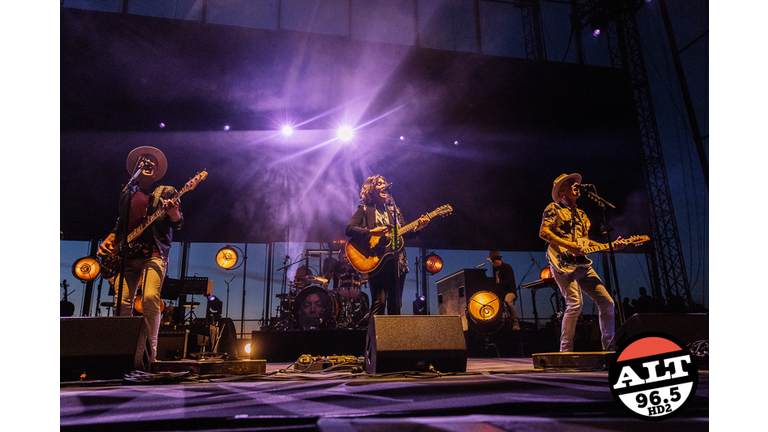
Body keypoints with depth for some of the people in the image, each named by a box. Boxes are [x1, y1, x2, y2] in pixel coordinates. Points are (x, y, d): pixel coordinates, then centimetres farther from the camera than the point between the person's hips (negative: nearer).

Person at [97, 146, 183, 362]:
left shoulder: (165, 192, 7)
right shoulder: (127, 193, 21)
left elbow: (178, 223, -3)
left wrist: (173, 211, -25)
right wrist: (109, 240, 12)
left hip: (153, 253, -5)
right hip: (127, 255, 5)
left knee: (150, 298, -20)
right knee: (123, 302, -3)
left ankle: (149, 352, -12)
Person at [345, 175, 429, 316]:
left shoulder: (395, 210, 19)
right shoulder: (364, 209, 5)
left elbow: (404, 235, 13)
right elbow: (349, 229, -9)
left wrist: (417, 227, -5)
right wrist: (372, 232, -20)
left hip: (396, 262, 5)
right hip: (376, 263, -5)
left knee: (395, 305, 5)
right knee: (379, 303, -13)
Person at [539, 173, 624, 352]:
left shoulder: (582, 215, 27)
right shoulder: (554, 208, 5)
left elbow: (586, 241, 24)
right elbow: (543, 232, -9)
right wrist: (568, 245, -18)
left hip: (582, 264, 8)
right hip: (562, 261, -7)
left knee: (607, 302, 2)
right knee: (575, 303, -20)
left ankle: (608, 346, 15)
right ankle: (565, 350, -11)